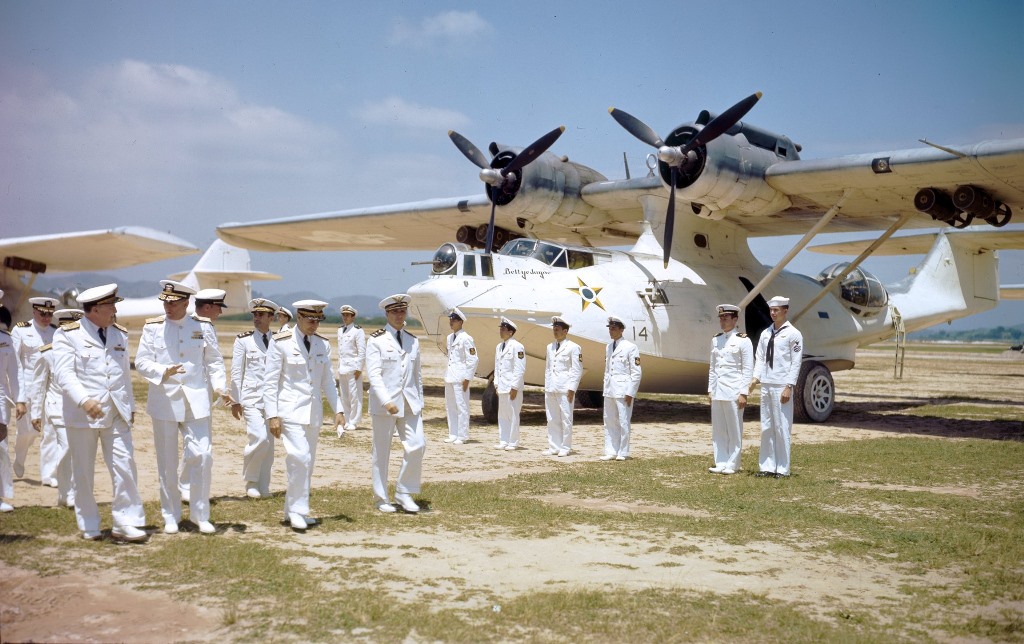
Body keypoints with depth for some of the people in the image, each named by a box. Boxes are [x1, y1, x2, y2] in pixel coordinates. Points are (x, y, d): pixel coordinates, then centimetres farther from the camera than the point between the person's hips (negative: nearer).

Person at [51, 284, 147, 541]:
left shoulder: (120, 334, 13)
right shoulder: (67, 335, -3)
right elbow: (64, 374, -14)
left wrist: (130, 406, 19)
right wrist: (84, 400, -27)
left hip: (117, 414, 4)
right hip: (82, 414, -4)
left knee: (125, 466, -5)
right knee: (83, 472, 6)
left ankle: (125, 522, 0)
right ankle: (89, 525, 19)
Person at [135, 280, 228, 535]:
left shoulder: (203, 327, 3)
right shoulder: (153, 327, 0)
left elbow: (214, 360, 8)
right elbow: (141, 361, -1)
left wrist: (220, 385, -6)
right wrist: (162, 372, -19)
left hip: (196, 401, 0)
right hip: (164, 401, 0)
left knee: (202, 455, -6)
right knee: (167, 462, 7)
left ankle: (201, 515, 9)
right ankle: (171, 517, 20)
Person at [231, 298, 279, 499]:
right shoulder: (243, 340, 0)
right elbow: (236, 372, 1)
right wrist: (235, 401, -2)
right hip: (251, 398, -3)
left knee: (269, 444, 5)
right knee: (260, 438, -17)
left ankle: (263, 487, 16)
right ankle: (250, 480, 4)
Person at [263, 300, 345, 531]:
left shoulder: (323, 344, 7)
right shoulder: (281, 343, -7)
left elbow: (328, 380, 12)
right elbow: (270, 382, -7)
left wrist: (338, 410, 5)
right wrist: (272, 415, -13)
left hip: (314, 411, 5)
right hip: (290, 409, -5)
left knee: (308, 462, 8)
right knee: (300, 458, -17)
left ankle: (292, 509, 20)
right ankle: (297, 510, -7)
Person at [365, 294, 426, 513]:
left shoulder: (413, 341, 12)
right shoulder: (376, 340, -4)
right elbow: (373, 374, -12)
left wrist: (420, 402, 12)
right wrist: (386, 402, -22)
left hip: (410, 403, 4)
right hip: (384, 404, -4)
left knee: (417, 446, -6)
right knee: (382, 452, 4)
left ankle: (404, 493, 9)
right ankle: (382, 499, 16)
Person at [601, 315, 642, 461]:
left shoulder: (630, 347, -7)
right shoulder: (608, 347, 14)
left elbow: (636, 373, -9)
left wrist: (630, 393, -13)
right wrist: (606, 388, 14)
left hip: (623, 390, -7)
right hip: (609, 391, 7)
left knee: (623, 422, -3)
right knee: (609, 422, 7)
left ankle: (623, 453, 5)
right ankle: (611, 452, 13)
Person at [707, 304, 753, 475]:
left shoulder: (743, 341, -5)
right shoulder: (716, 340, 13)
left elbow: (748, 370, -8)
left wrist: (743, 393, -13)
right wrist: (710, 390, 12)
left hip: (733, 392, -6)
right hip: (717, 392, 6)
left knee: (734, 430, 1)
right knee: (718, 430, 8)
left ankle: (732, 465, 7)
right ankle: (721, 463, 14)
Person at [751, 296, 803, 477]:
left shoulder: (793, 334, -4)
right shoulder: (765, 333, 13)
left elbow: (796, 362, -7)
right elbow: (760, 358, 13)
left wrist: (789, 387, -13)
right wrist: (756, 378, -2)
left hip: (781, 387, -6)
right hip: (766, 386, 6)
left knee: (782, 428, -2)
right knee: (766, 428, 8)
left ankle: (782, 468, 4)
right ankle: (767, 466, 14)